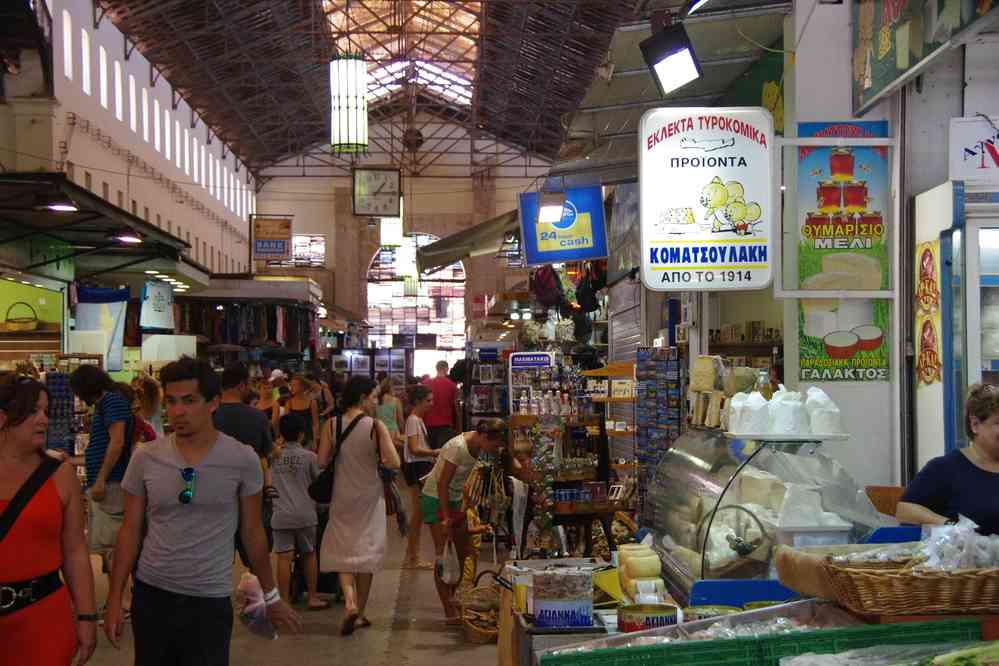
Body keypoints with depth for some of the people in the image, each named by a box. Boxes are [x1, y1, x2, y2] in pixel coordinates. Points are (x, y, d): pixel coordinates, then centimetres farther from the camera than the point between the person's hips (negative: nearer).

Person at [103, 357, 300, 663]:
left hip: (211, 600, -2)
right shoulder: (145, 458, -4)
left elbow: (252, 532, 2)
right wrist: (115, 598, 1)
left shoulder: (243, 460, -8)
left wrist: (270, 595, 7)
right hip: (151, 593, 2)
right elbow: (130, 531, 4)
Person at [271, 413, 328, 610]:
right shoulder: (308, 456, -2)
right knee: (309, 555, 15)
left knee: (284, 558, -2)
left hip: (281, 515, 0)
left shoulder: (273, 455, 1)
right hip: (305, 514, 0)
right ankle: (313, 597, 21)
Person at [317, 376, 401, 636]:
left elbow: (322, 461, -7)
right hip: (369, 495, -2)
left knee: (342, 550, 13)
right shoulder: (376, 426, -14)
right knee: (367, 550, 12)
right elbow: (394, 462, -18)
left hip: (342, 495, 2)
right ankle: (360, 613, 19)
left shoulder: (332, 425, -7)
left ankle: (349, 600, -11)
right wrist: (377, 459, 2)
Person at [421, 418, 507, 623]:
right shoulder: (458, 447, -29)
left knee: (464, 553, 9)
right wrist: (446, 518, -21)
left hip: (455, 498, 8)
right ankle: (449, 611, -5)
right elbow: (442, 484, -25)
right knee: (443, 556, -7)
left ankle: (453, 599, 25)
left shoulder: (479, 444, -6)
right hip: (436, 498, -8)